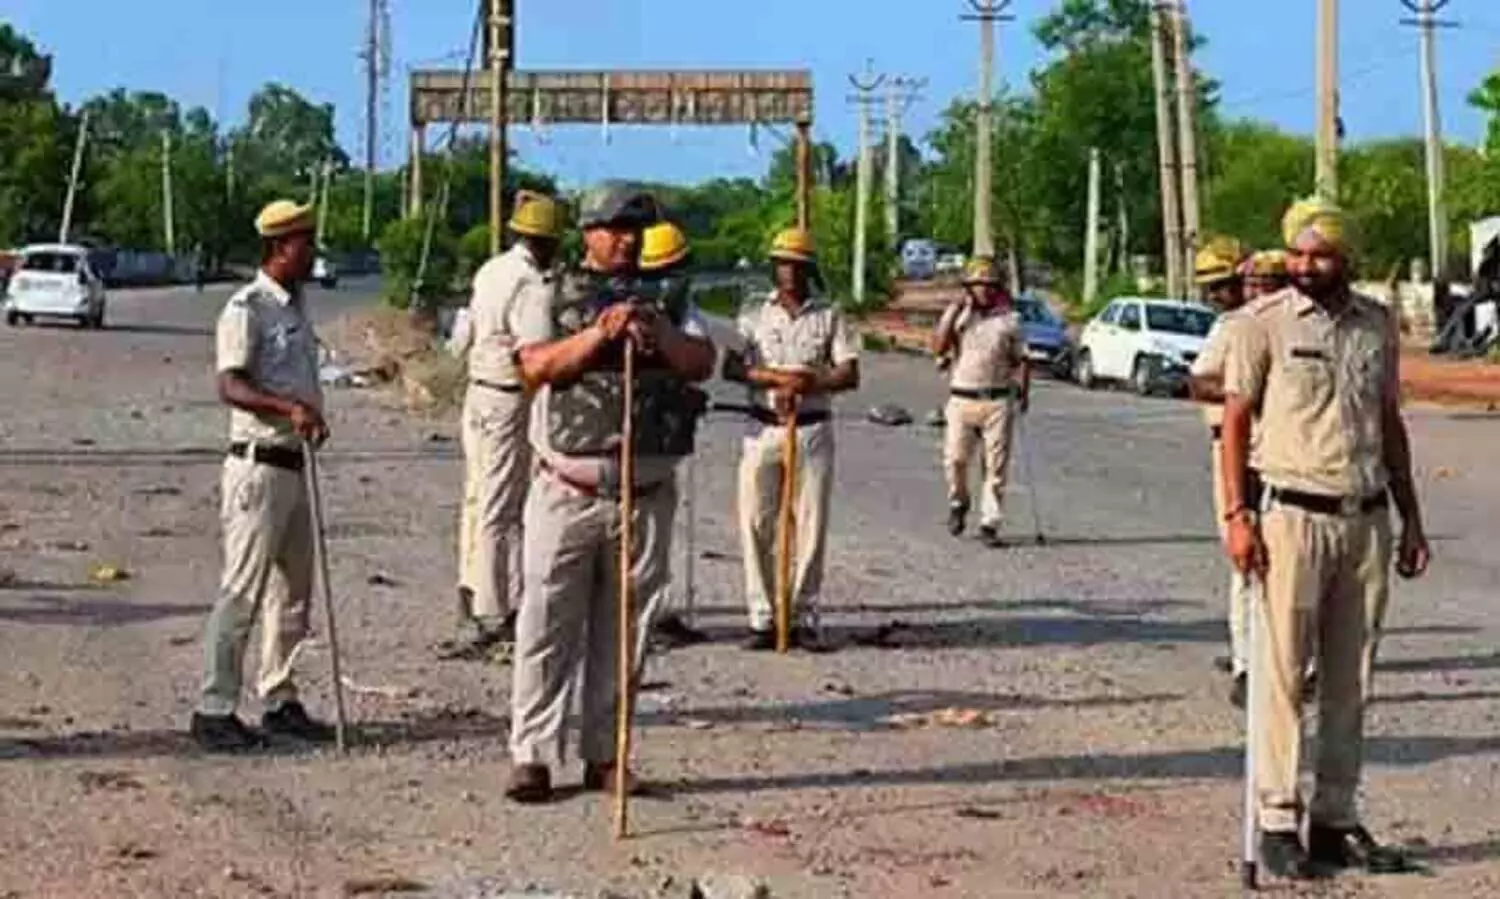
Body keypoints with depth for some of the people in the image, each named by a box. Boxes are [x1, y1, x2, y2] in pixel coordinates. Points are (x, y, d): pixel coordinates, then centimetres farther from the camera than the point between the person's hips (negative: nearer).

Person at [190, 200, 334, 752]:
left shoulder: (297, 308, 16)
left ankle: (280, 701, 23)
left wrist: (314, 415, 9)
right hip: (259, 465, -9)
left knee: (293, 593, 13)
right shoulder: (248, 309, -12)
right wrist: (288, 407, -37)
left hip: (295, 466, 9)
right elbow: (231, 386, -23)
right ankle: (214, 710, -1)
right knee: (242, 592, -7)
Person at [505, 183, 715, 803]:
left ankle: (604, 754, 16)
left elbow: (702, 362, -3)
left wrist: (655, 329, -19)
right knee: (548, 628, -1)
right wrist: (600, 333, -21)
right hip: (567, 493, -2)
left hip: (644, 497, 2)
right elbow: (535, 367, -11)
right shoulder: (552, 298, 5)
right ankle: (532, 756, 4)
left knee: (621, 631, 8)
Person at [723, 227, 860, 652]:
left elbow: (850, 375, 0)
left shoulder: (829, 317, 8)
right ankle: (762, 618, 2)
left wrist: (808, 383, -17)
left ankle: (803, 618, 7)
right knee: (756, 524, -3)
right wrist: (778, 377, -16)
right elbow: (730, 367, -3)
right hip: (764, 430, 0)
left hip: (813, 430, 0)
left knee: (811, 526, 1)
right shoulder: (754, 317, 9)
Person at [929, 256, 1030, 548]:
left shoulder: (1009, 319, 8)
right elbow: (938, 348, -6)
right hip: (961, 400, 0)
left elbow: (1021, 359, 12)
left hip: (998, 400, 0)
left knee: (996, 465, -2)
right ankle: (958, 503, 26)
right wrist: (956, 311, -8)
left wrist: (1024, 391, -1)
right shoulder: (956, 314, 7)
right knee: (955, 459, -2)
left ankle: (989, 523, 4)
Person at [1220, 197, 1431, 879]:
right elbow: (1235, 419, -3)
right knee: (1282, 674, -4)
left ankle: (1336, 819, 15)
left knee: (1350, 680, 8)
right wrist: (1237, 515, -12)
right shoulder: (1264, 322, -2)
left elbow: (1390, 425, 18)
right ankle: (1278, 822, 1)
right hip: (1294, 513, -5)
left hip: (1367, 519, 5)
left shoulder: (1377, 325, 11)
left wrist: (1411, 517, 16)